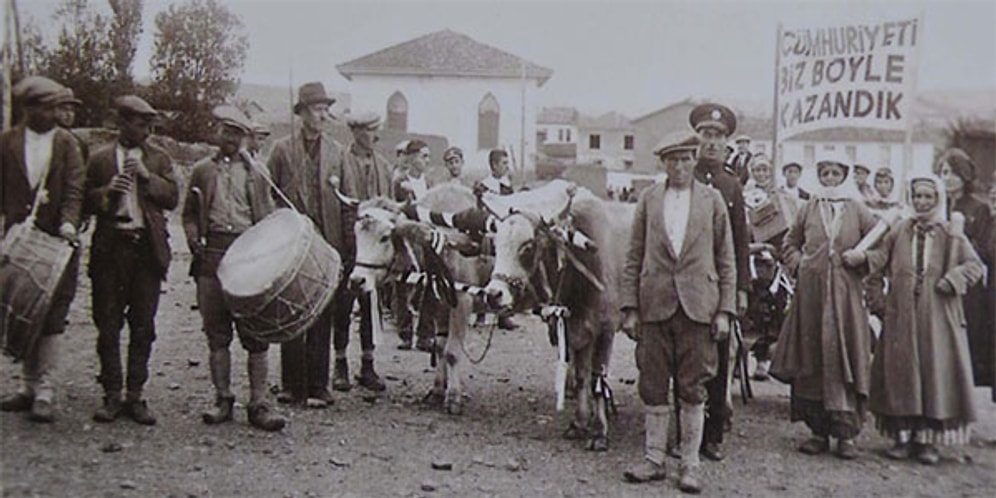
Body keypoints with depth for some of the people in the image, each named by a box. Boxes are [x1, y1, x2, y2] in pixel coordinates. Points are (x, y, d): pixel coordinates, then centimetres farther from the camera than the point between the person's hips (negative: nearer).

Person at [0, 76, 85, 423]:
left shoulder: (66, 143, 5)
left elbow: (74, 188, -4)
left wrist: (68, 222, -20)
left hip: (56, 241, -2)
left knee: (51, 316, -4)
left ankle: (45, 391, 1)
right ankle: (28, 387, 18)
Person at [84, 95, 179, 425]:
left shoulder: (159, 159, 12)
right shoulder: (100, 158, 9)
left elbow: (173, 198, 3)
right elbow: (86, 202, 7)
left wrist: (147, 176, -9)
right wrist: (108, 190, -11)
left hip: (148, 248, 1)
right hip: (110, 248, -1)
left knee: (143, 326, 3)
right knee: (108, 326, 1)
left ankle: (134, 395, 11)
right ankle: (112, 395, 10)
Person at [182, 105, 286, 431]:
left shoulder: (255, 172, 13)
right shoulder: (202, 170, 15)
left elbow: (268, 218, 11)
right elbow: (190, 214, 16)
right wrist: (194, 240, -2)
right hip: (212, 254, 1)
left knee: (255, 333, -3)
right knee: (217, 333, 5)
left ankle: (258, 404, 0)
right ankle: (223, 400, 13)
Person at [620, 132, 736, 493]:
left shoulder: (712, 200, 7)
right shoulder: (648, 200, 9)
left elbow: (726, 260, 7)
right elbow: (634, 257, 8)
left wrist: (725, 311, 0)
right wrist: (629, 308, 1)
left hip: (698, 305, -1)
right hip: (655, 304, 1)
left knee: (693, 389, 3)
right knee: (653, 386, 6)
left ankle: (690, 464, 13)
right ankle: (654, 459, 18)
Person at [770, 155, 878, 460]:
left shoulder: (857, 210, 6)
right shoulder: (809, 209, 11)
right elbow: (790, 242, 21)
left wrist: (860, 258, -6)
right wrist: (797, 261, 4)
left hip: (845, 293, -2)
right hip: (811, 290, 2)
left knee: (844, 358, -4)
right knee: (811, 360, 2)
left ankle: (846, 434, 1)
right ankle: (818, 431, 10)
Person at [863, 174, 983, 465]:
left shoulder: (951, 235, 5)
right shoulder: (900, 231, 8)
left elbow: (974, 265, 5)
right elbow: (882, 256, 2)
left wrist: (951, 281, -9)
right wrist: (862, 257, -17)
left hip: (937, 317, -1)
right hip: (902, 314, 1)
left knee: (935, 370, 0)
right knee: (900, 371, 2)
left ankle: (927, 439, 8)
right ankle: (903, 435, 10)